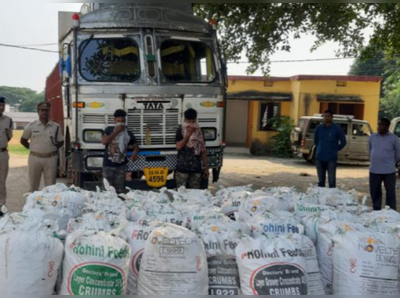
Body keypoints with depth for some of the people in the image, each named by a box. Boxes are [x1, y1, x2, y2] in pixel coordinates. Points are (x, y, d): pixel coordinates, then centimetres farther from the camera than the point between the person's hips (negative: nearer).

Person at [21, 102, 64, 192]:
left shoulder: (56, 127, 2)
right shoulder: (31, 125, 1)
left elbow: (61, 142, 11)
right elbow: (23, 140, 9)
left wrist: (52, 149, 0)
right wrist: (33, 148, 3)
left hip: (50, 159, 0)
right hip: (35, 158, 0)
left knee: (50, 186, 3)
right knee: (33, 185, 8)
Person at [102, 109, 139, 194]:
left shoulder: (128, 134, 6)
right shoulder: (109, 130, 2)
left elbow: (136, 146, 15)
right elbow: (104, 141, -14)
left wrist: (135, 152, -9)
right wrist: (116, 132, -14)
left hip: (121, 166, 2)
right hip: (108, 165, -1)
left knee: (120, 190, 3)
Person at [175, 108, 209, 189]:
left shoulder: (199, 131, 10)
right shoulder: (180, 130, 0)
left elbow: (203, 151, 12)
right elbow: (178, 147, -12)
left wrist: (206, 167, 10)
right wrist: (188, 134, -14)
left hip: (196, 168, 3)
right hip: (182, 168, -3)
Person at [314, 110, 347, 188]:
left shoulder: (337, 129, -3)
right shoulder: (319, 128, 5)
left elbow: (343, 142, 5)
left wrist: (335, 150, 10)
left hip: (331, 158, -3)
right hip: (320, 158, 3)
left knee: (332, 180, -5)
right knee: (321, 180, 11)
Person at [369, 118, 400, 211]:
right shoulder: (372, 137, 7)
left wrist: (392, 163, 13)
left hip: (389, 171, -3)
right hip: (374, 170, 3)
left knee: (390, 193, 4)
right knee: (375, 192, 11)